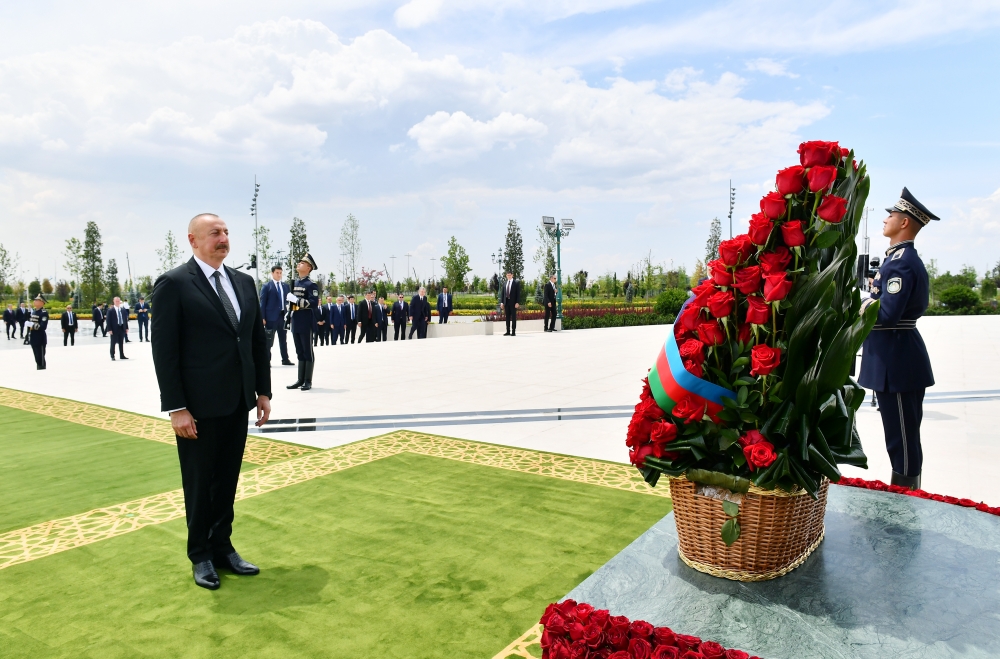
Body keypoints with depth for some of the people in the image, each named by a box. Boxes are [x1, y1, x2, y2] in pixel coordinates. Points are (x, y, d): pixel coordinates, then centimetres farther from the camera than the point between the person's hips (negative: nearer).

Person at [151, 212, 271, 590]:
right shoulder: (173, 284, -9)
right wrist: (175, 408, -15)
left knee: (227, 481, 15)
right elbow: (164, 350, -12)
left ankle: (222, 547, 31)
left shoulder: (244, 282, 9)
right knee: (199, 484, 11)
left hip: (237, 402, 5)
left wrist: (263, 391, 8)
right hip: (198, 406, -5)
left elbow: (259, 340, 11)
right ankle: (201, 556, 28)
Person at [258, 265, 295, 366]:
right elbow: (262, 303, -6)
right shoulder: (266, 286, -2)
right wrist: (262, 318, -12)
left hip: (283, 316, 5)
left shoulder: (285, 286, 12)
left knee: (283, 339, 11)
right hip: (271, 316, -5)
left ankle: (285, 359, 18)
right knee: (268, 340, 1)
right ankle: (266, 361, 6)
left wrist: (288, 306, 0)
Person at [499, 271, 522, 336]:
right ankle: (508, 331, 10)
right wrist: (501, 302, 4)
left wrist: (517, 302, -12)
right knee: (507, 317, 6)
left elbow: (518, 293, -5)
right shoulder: (505, 283, 12)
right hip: (506, 302, 4)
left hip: (513, 302, -4)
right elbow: (502, 293, 13)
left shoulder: (516, 283, -1)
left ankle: (513, 332, 2)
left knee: (513, 317, 0)